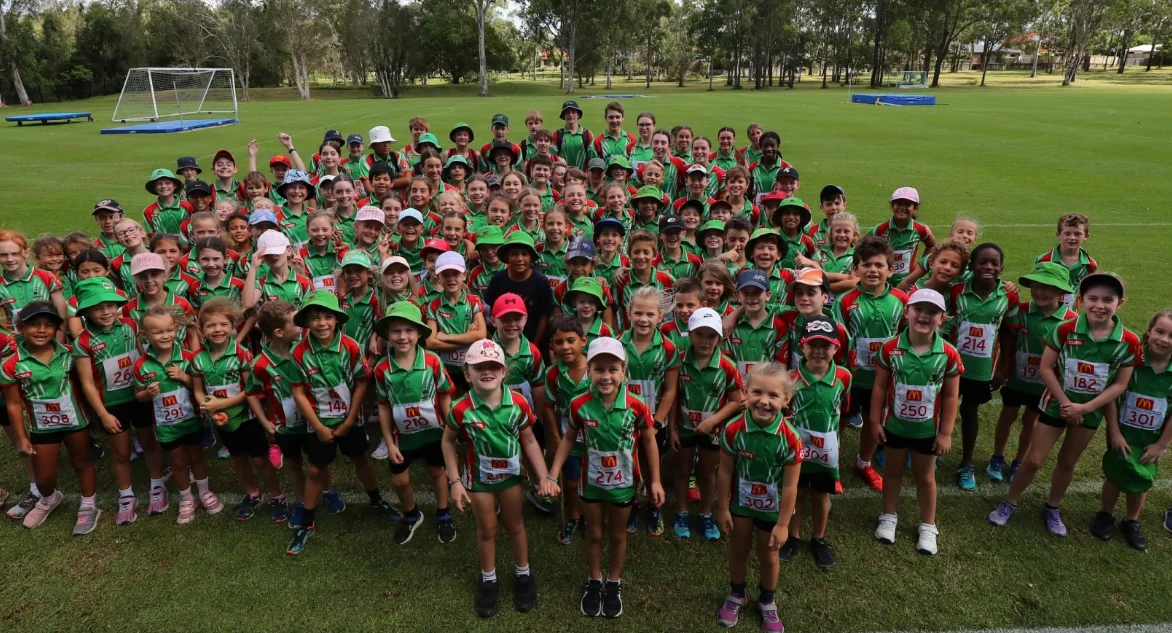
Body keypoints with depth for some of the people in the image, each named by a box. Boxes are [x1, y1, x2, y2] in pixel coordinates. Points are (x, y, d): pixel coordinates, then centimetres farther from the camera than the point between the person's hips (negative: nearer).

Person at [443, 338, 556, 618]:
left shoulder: (519, 403, -21)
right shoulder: (461, 409, -24)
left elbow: (529, 442, -9)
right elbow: (448, 442, -8)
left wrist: (544, 477, -12)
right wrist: (455, 481, -10)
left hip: (511, 474, 1)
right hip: (478, 478, -1)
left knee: (514, 525, 21)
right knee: (486, 529, 17)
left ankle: (523, 575, 43)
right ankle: (488, 580, 40)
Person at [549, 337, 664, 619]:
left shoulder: (636, 406, -22)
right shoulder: (580, 406, -19)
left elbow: (649, 442, -8)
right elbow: (569, 439, -3)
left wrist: (655, 480, -4)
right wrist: (553, 474, -5)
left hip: (623, 483, 0)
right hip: (592, 482, 1)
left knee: (617, 535, 19)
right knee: (594, 534, 20)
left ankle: (614, 583, 41)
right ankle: (594, 582, 42)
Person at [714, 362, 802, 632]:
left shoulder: (790, 438, -28)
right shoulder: (733, 430, -25)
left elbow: (790, 486, -18)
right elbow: (725, 472, -12)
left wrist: (783, 524, -12)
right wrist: (722, 508, -4)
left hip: (772, 509, -1)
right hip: (741, 503, 1)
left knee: (769, 557, 20)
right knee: (738, 551, 21)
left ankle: (767, 602, 47)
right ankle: (736, 595, 48)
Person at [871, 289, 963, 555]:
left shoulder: (948, 354, -14)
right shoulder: (890, 348, -15)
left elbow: (951, 396, -7)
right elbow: (880, 387, -6)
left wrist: (945, 433, -6)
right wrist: (874, 421, -5)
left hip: (928, 429, 0)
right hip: (895, 424, 0)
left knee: (925, 476, 18)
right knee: (893, 471, 19)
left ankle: (928, 526, 35)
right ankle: (889, 517, 38)